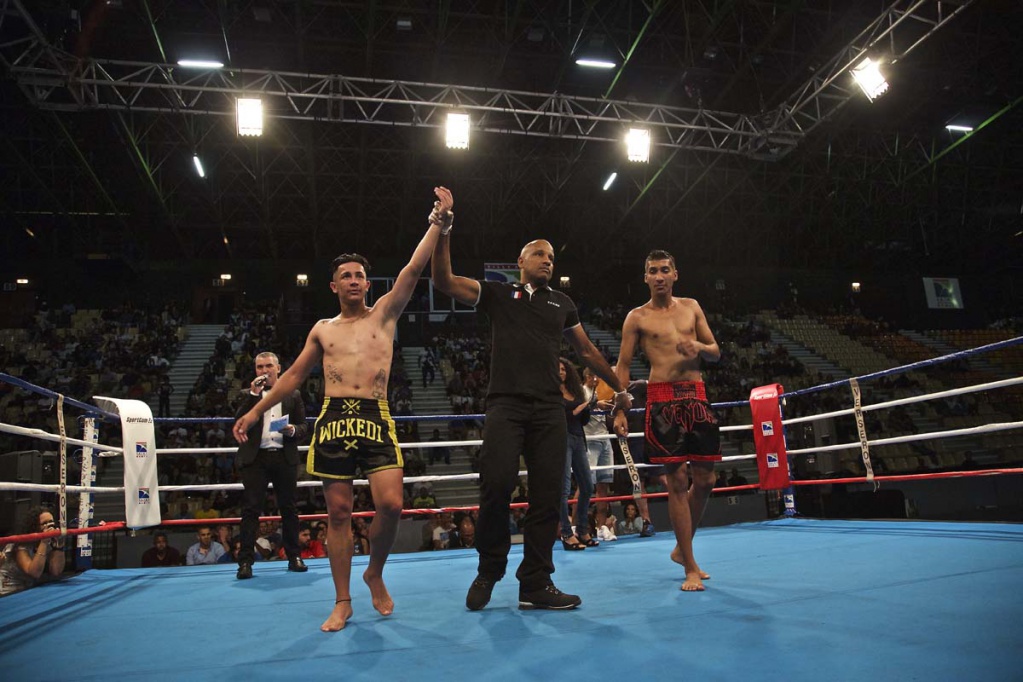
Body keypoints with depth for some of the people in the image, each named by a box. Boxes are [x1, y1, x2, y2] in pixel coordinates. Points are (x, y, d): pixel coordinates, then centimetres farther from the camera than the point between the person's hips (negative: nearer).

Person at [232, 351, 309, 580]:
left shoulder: (293, 394, 12)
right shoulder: (249, 395, 11)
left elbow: (304, 427, 10)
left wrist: (293, 430, -12)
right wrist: (253, 394, -9)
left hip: (284, 457, 1)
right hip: (255, 458, -1)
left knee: (289, 508, 6)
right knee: (251, 509, -3)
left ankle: (294, 556, 16)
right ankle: (245, 561, 1)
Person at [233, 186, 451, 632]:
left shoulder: (384, 314, 10)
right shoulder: (322, 330, 17)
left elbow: (414, 268, 0)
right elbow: (294, 375, 23)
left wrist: (439, 221, -7)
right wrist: (255, 412, 21)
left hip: (376, 419, -2)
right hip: (333, 419, 2)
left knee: (391, 503, -14)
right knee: (338, 512, 3)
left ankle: (375, 573, 15)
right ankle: (343, 601, 15)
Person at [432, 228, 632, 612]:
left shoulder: (562, 304, 21)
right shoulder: (497, 294, 13)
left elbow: (587, 351, 30)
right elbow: (443, 281, 3)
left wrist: (619, 388, 33)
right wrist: (443, 232, -6)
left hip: (549, 411, 3)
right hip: (505, 405, -3)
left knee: (547, 496, -1)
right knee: (497, 486, -16)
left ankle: (536, 584, 11)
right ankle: (488, 572, 8)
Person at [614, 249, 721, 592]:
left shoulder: (691, 307, 14)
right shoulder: (637, 317, 4)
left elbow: (716, 352, 15)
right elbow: (623, 365, 3)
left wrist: (699, 348, -9)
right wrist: (620, 410, -7)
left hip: (696, 396, 4)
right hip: (663, 400, -4)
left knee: (704, 479, 6)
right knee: (677, 480, -5)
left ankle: (681, 549, 27)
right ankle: (691, 567, 4)